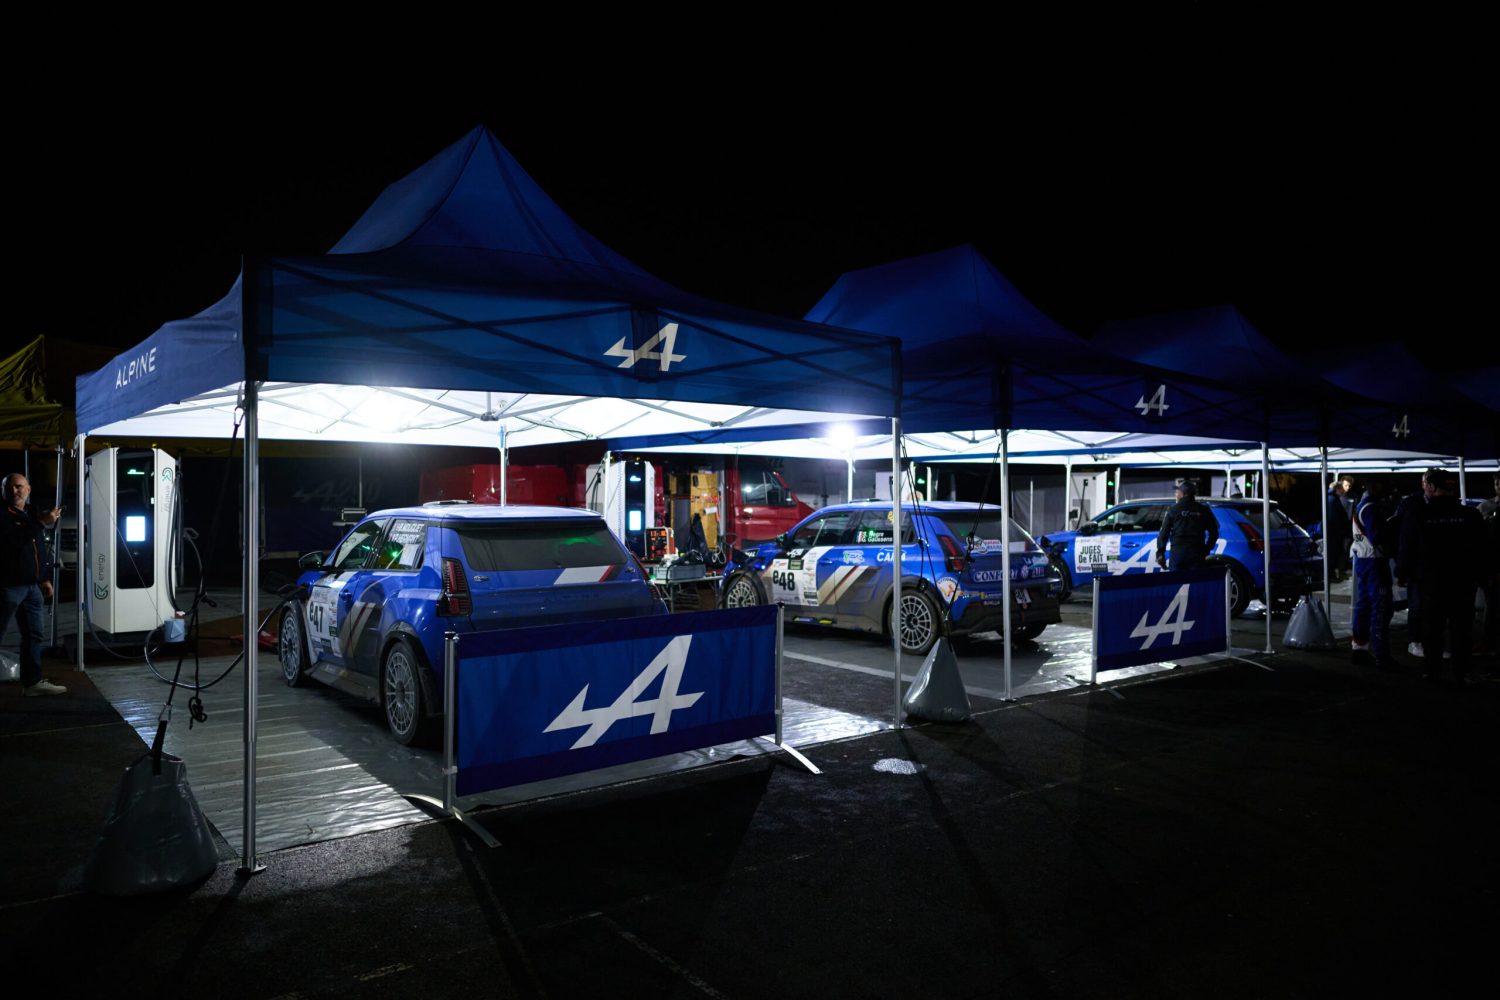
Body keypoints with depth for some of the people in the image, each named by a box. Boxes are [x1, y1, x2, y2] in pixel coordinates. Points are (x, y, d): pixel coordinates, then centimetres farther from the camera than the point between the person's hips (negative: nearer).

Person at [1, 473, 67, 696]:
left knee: (33, 635, 9)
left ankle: (33, 681, 15)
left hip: (32, 586, 8)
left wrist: (45, 579, 20)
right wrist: (41, 523, -26)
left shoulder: (32, 514, 18)